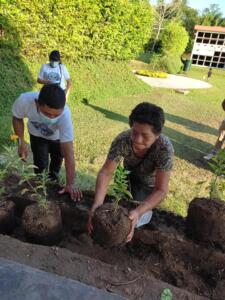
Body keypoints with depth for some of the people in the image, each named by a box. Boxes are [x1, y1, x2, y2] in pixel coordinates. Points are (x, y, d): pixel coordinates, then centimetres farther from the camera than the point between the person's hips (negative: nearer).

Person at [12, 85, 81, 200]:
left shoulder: (65, 115, -45)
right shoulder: (24, 100, -41)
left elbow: (68, 152, -43)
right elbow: (17, 118, -15)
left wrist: (70, 184, -43)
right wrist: (21, 141, -24)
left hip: (57, 137, 0)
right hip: (37, 135, 0)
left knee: (57, 160, 19)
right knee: (40, 165, -6)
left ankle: (53, 181, 51)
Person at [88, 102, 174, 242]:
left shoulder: (165, 148, -38)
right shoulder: (122, 140, -33)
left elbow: (161, 190, -37)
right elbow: (106, 172, -32)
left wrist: (138, 212, -53)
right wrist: (97, 203, -48)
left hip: (149, 185, -2)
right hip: (129, 175, 2)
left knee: (139, 219, -16)